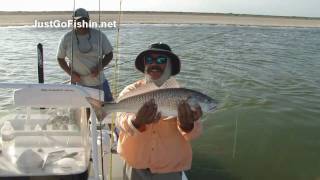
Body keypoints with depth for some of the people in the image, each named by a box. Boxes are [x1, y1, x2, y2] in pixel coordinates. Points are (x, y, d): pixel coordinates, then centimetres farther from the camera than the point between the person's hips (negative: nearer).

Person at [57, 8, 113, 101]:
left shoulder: (99, 35, -3)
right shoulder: (67, 38, -3)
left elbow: (109, 54, 3)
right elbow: (60, 58, 7)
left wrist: (100, 67, -14)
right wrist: (70, 73, -9)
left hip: (99, 82, 1)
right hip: (79, 84, -1)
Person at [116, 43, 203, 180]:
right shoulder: (130, 91, -7)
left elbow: (194, 133, -16)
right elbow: (121, 121, -22)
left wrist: (187, 124, -38)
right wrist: (138, 122, -43)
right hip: (135, 167, 0)